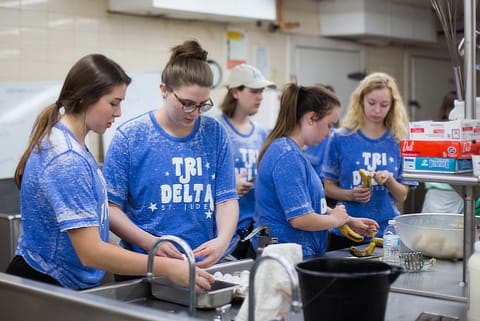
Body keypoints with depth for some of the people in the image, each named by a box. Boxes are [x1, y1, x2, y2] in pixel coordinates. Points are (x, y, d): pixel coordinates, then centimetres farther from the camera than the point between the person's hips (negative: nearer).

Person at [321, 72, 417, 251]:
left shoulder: (398, 142, 2)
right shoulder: (340, 138, -2)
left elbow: (402, 196, 5)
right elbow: (329, 187, 2)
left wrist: (389, 180, -15)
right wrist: (350, 195, -17)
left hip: (387, 234, 1)